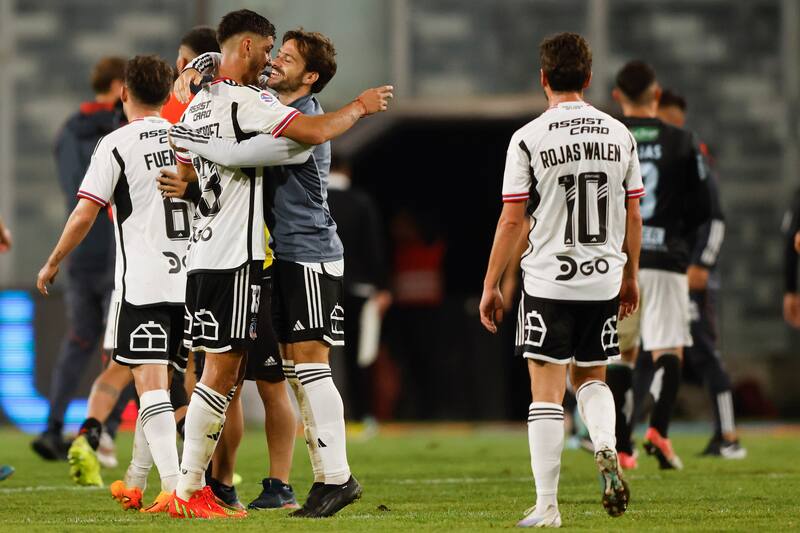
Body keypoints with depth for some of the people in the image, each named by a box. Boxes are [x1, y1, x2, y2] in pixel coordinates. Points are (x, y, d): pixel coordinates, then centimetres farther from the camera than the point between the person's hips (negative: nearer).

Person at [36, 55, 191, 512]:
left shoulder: (117, 144, -5)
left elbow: (85, 215, -7)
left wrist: (52, 264, 7)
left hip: (142, 281, -5)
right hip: (191, 280, 5)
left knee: (152, 385, -10)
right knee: (158, 383, 16)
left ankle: (173, 486, -24)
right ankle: (136, 482, 25)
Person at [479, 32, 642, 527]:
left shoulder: (529, 139, -8)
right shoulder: (619, 134, 4)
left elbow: (512, 220, -8)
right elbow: (633, 215, 9)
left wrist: (490, 286, 0)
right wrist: (631, 276, 21)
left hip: (548, 281, -4)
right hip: (604, 278, 4)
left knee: (547, 393, 0)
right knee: (591, 377, 20)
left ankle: (547, 506, -2)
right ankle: (606, 448, -8)